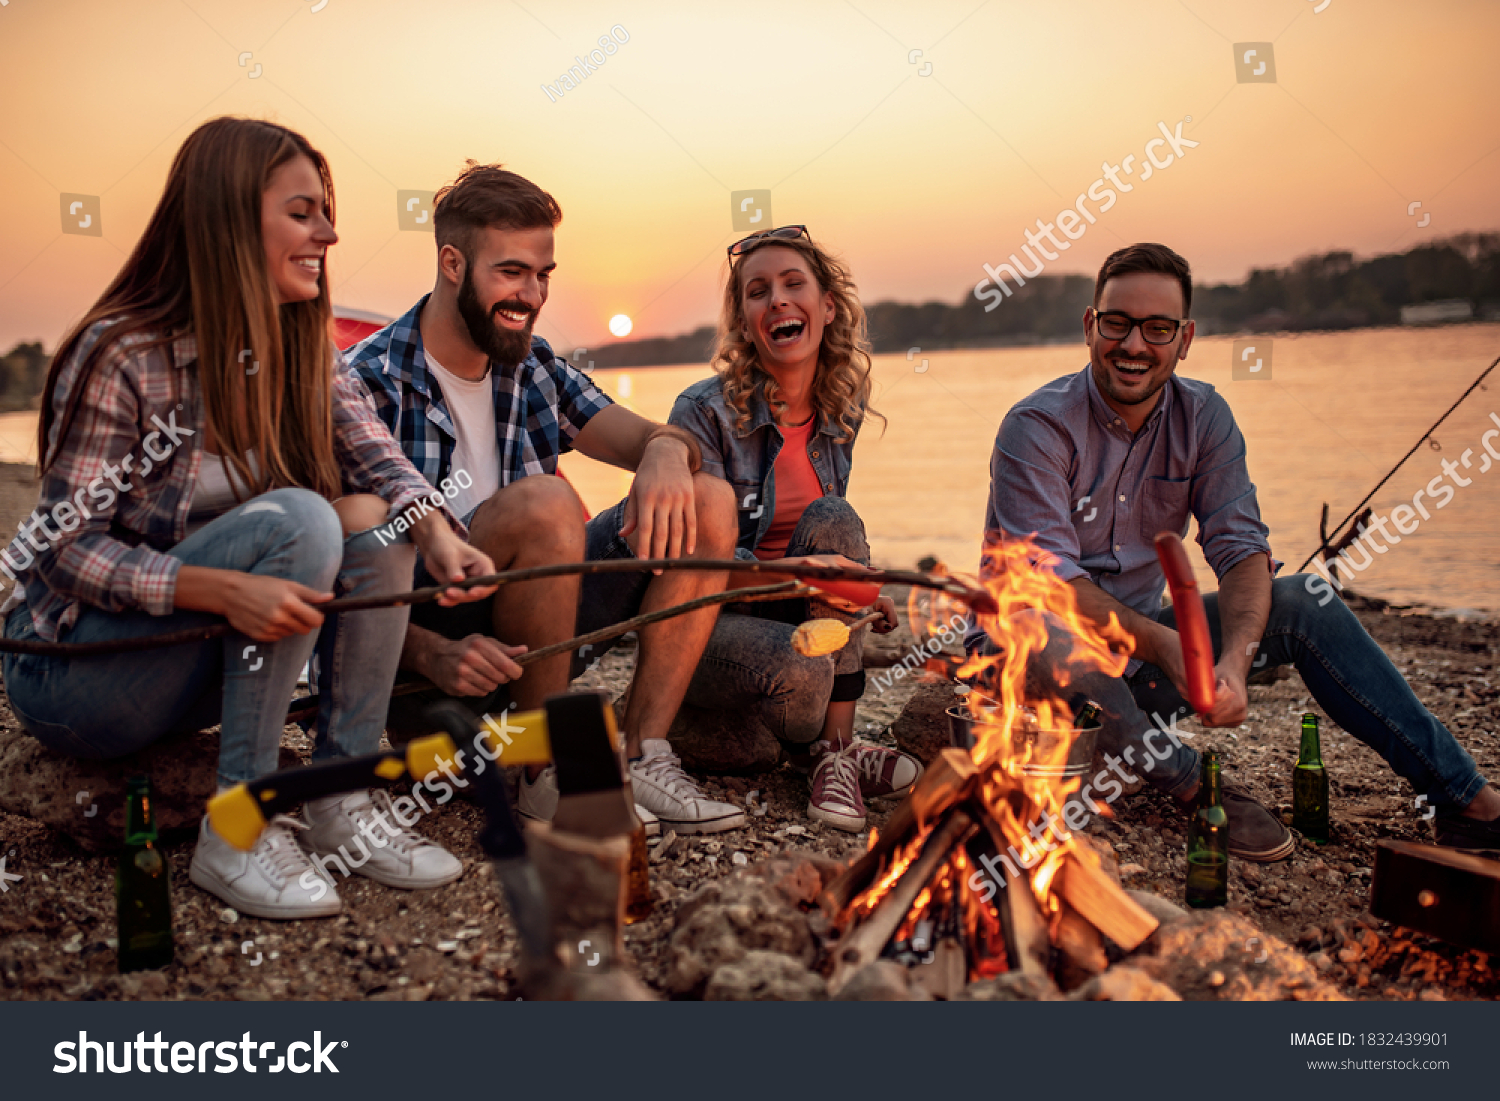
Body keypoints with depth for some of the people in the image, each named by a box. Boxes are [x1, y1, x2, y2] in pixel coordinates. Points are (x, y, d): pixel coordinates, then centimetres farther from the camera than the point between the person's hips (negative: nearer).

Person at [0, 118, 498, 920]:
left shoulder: (301, 350, 1)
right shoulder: (120, 355, -19)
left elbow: (380, 461, -14)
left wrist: (439, 536, -36)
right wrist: (226, 590, -36)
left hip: (197, 663, 6)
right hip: (72, 669, -6)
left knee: (369, 517, -17)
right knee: (297, 521, -28)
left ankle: (343, 801, -15)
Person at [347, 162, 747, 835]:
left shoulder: (535, 369, 11)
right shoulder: (367, 384, -10)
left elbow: (651, 438, 4)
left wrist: (666, 453, -22)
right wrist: (432, 654, -32)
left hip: (524, 648, 7)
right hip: (416, 644, -6)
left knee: (708, 503, -6)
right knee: (544, 504, -33)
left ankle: (641, 756, -12)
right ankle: (544, 771, -17)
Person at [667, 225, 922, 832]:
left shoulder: (841, 415, 1)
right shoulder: (706, 412, -15)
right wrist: (791, 574, -37)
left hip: (794, 615, 5)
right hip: (703, 620, -5)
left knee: (832, 519, -26)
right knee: (799, 671, -37)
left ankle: (836, 749, -21)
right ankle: (826, 747, 2)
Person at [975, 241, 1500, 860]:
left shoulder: (1204, 418, -2)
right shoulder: (1037, 427, -18)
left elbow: (1240, 547, -10)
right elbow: (1048, 582, -27)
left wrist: (1235, 657, -30)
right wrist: (1165, 646, -41)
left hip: (1140, 649, 5)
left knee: (1301, 602, -10)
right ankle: (1194, 785, -19)